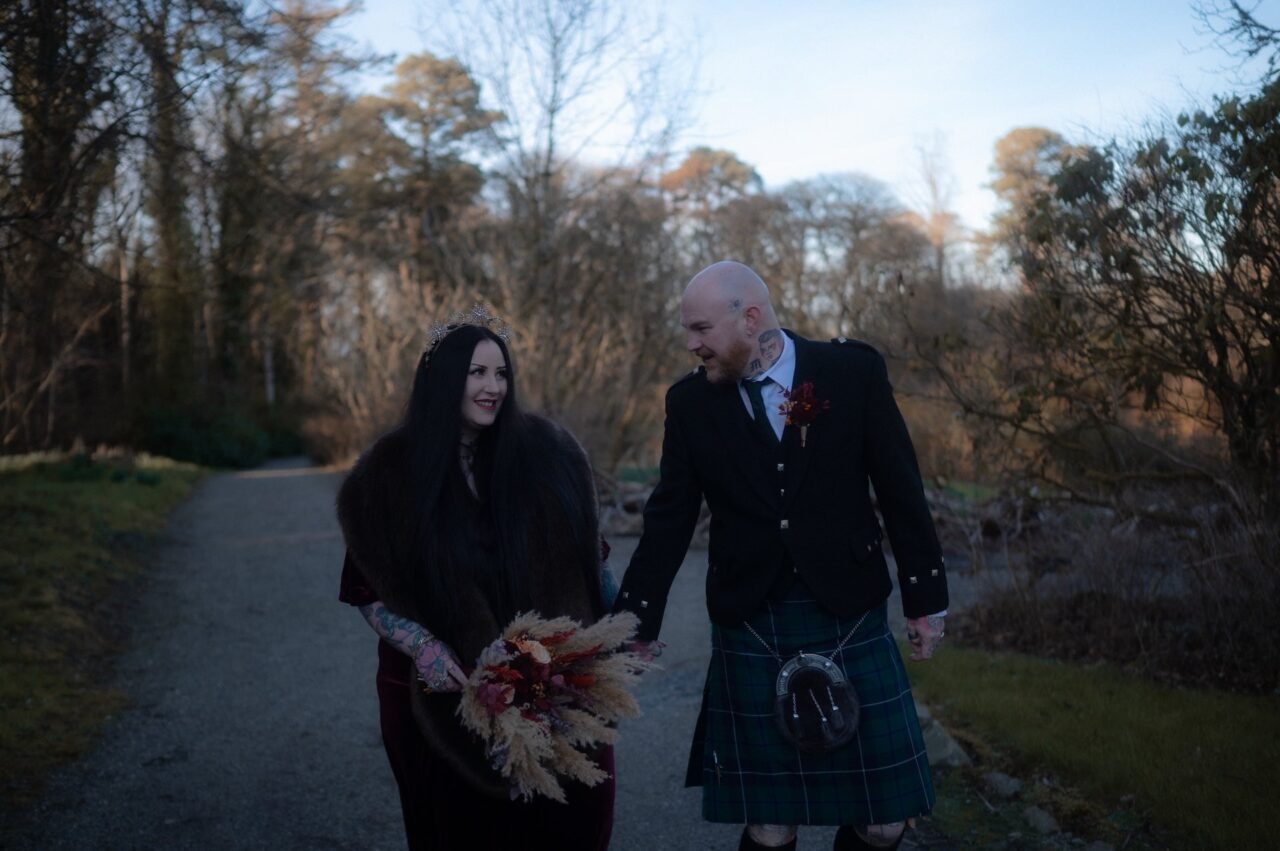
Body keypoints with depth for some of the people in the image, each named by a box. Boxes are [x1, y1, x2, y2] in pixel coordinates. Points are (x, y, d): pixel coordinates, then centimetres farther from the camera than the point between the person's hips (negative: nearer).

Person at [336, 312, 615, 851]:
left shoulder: (544, 453, -1)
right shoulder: (392, 473, -4)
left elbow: (583, 560, 7)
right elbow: (369, 593, 0)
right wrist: (422, 647, -16)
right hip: (444, 699, -1)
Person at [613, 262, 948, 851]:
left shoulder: (853, 370, -3)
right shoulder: (690, 401, 1)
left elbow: (901, 490, 2)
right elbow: (668, 523, 6)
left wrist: (926, 598, 4)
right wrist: (634, 624, 5)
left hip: (851, 622, 0)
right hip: (749, 632, 1)